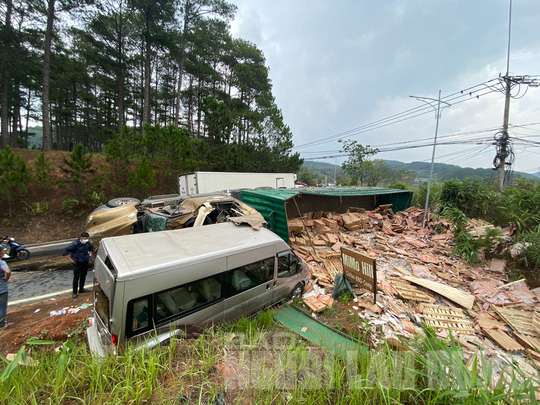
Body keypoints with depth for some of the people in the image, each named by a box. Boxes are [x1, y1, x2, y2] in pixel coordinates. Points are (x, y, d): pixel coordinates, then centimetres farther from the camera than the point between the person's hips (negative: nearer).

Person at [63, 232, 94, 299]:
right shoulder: (75, 244, -23)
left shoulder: (87, 243, -5)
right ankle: (74, 292, 16)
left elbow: (91, 247, 19)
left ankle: (81, 289, 34)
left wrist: (89, 254, 8)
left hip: (85, 263, 5)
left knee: (83, 276, 17)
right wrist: (70, 259, -16)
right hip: (77, 263, -5)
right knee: (76, 278, 3)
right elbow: (65, 251, -18)